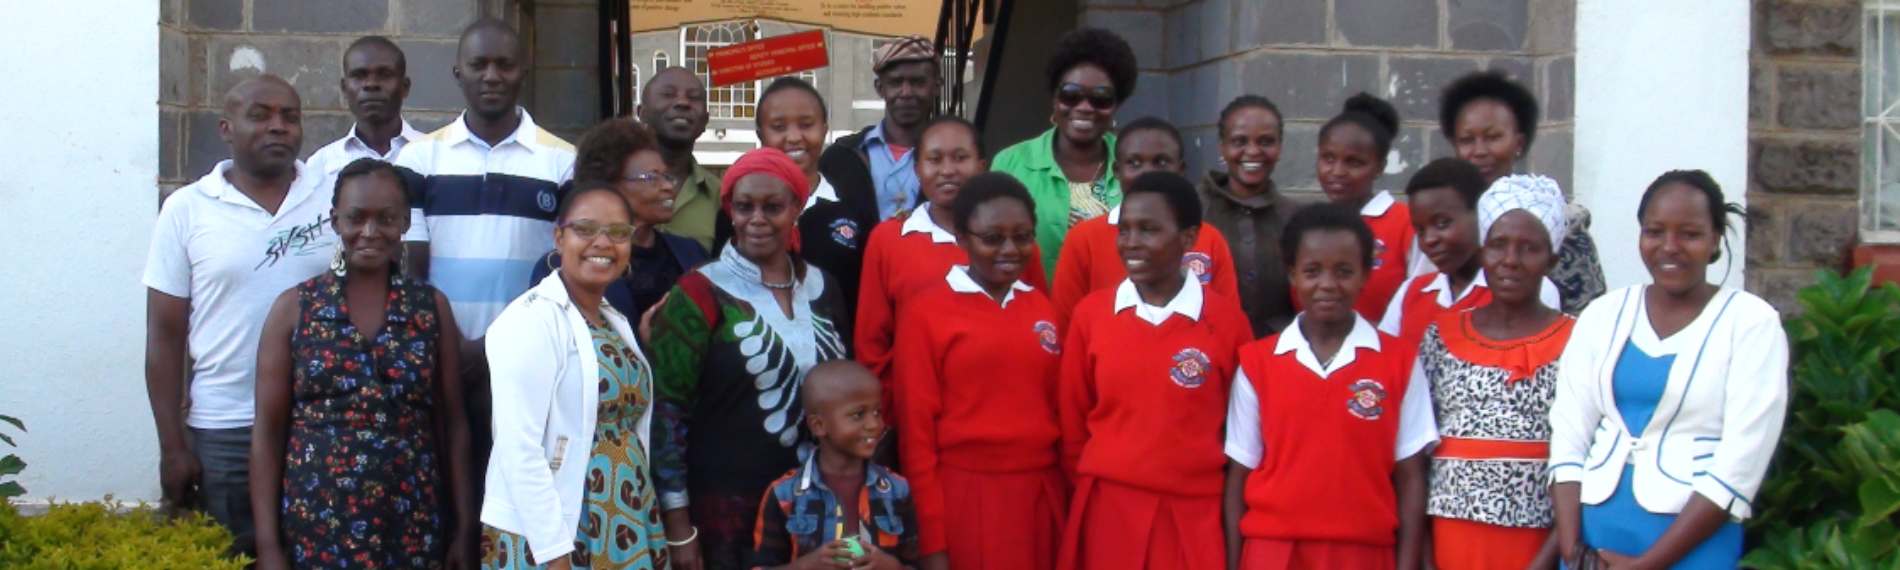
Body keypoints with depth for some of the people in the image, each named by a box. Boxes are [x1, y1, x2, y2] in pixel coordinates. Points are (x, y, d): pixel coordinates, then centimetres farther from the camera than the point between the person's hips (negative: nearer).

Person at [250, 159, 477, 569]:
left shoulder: (432, 308, 5)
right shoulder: (293, 308, 1)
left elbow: (453, 424, 6)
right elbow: (268, 430, 1)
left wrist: (465, 528, 2)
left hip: (412, 530, 1)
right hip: (315, 530, -1)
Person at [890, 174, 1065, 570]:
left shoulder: (1042, 309, 9)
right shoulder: (926, 313, -5)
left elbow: (1059, 409, 13)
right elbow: (917, 432, -6)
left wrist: (1071, 493, 9)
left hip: (1042, 496, 4)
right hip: (965, 499, -4)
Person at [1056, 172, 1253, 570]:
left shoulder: (1227, 320, -2)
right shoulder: (1090, 314, 2)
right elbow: (1072, 418, 9)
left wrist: (1231, 507, 8)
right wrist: (1089, 488, 11)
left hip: (1192, 513, -1)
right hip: (1106, 509, 1)